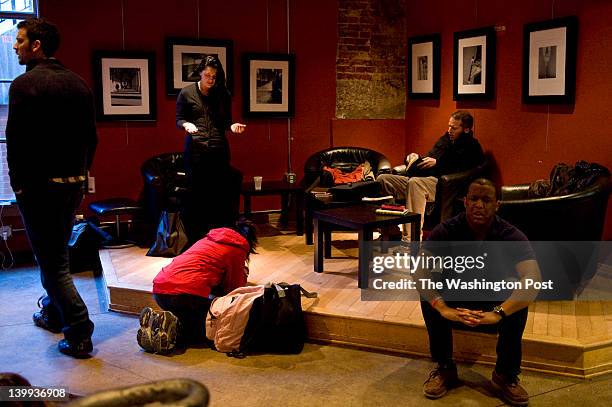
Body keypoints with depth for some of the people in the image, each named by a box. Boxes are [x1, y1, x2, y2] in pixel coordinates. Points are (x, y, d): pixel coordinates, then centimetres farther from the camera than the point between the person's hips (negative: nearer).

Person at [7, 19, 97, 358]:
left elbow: (16, 139, -15)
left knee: (51, 261, 0)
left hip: (38, 186, -7)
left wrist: (17, 183, -4)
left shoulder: (25, 84, -13)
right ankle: (53, 314, 37)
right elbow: (91, 137, 11)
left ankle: (79, 335, -1)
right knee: (57, 252, 22)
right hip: (73, 183, 7)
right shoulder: (78, 83, 8)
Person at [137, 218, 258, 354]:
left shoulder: (208, 239, 28)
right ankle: (173, 327, -14)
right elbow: (235, 287, 10)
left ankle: (155, 320, 0)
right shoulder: (238, 250, 8)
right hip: (187, 292, -7)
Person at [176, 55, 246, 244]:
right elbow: (178, 119, 8)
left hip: (219, 148, 2)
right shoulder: (187, 92, 4)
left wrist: (233, 125, -5)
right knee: (196, 193, -1)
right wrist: (186, 124, -14)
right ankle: (196, 239, 7)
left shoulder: (223, 94, 11)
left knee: (221, 192, -1)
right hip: (195, 149, -2)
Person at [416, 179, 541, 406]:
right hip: (455, 300, 1)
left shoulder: (511, 236, -20)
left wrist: (498, 313, -48)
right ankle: (444, 368, -11)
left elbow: (533, 279, -34)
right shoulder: (447, 231, -18)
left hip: (495, 304, 0)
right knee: (428, 296, -29)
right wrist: (443, 309, -45)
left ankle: (506, 374, -11)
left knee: (518, 304, -32)